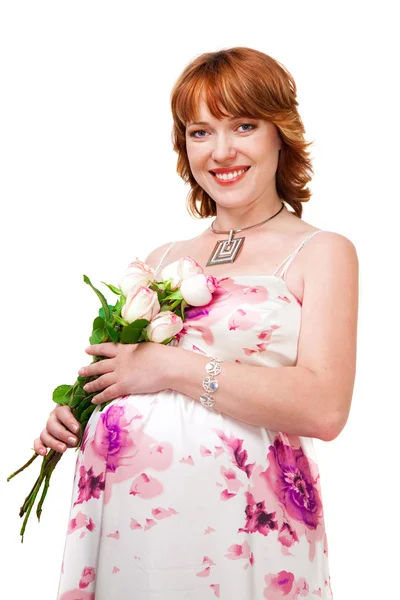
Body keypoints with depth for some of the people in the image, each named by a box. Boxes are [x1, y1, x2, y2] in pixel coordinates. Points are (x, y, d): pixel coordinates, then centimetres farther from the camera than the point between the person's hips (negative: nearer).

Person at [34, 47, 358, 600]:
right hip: (118, 509, 4)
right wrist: (70, 414, 2)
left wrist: (171, 366, -14)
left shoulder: (321, 253, -1)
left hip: (235, 512, -4)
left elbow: (324, 409, -15)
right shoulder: (162, 260, 13)